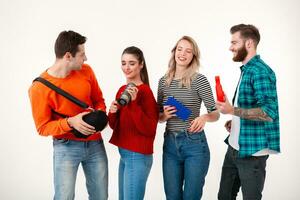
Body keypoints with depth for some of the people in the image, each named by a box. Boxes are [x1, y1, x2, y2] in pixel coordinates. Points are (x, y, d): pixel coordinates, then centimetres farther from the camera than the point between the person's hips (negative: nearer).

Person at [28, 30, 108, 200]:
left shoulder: (86, 71, -4)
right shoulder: (39, 88, -17)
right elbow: (42, 127, -11)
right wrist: (71, 122, -27)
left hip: (95, 143, 5)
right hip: (66, 147, -4)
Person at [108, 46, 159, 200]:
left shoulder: (145, 91, -14)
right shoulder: (122, 90, 9)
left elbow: (149, 130, -20)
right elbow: (114, 126, 14)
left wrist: (133, 103, -27)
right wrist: (112, 113, -7)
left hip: (138, 156, -8)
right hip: (124, 154, 8)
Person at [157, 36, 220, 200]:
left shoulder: (199, 80, -6)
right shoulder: (163, 81, 6)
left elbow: (215, 114, -4)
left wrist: (204, 117, -26)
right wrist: (165, 115, -9)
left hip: (194, 144, -4)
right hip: (170, 144, 4)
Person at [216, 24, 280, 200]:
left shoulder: (260, 71, -17)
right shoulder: (247, 69, 12)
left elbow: (269, 112, -25)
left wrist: (233, 111, -28)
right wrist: (234, 121, 9)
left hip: (252, 149, -9)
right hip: (234, 147, 9)